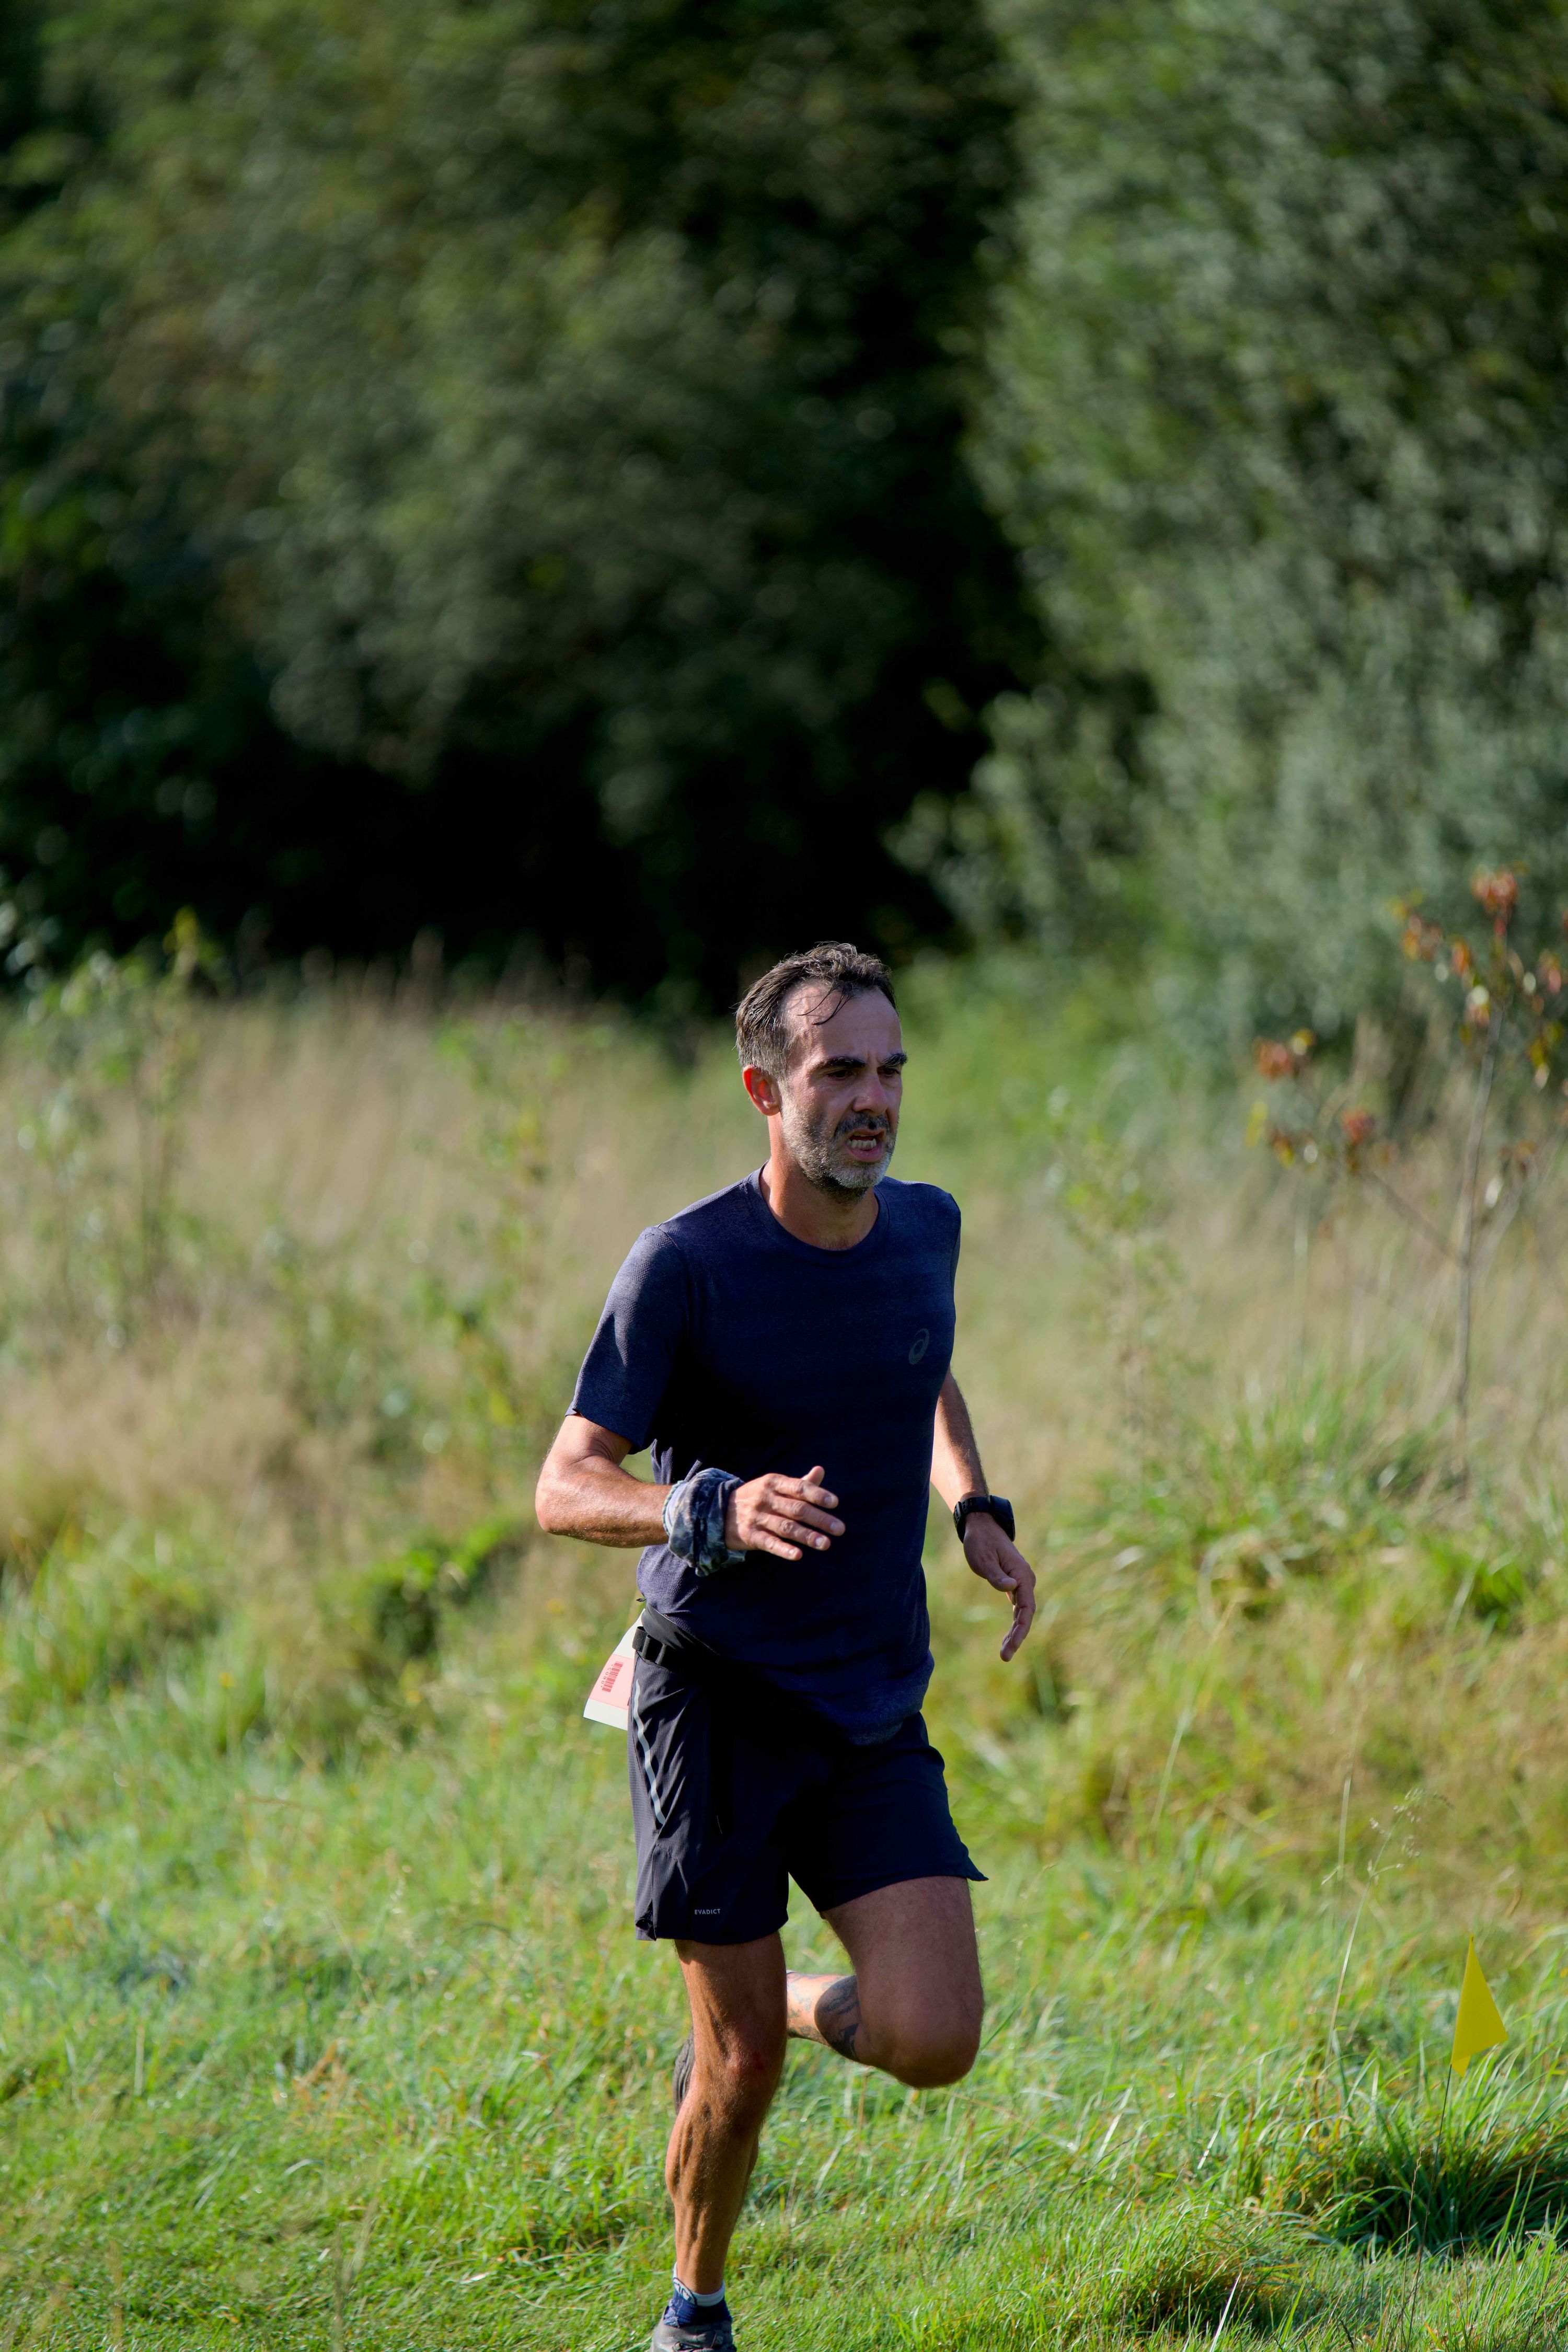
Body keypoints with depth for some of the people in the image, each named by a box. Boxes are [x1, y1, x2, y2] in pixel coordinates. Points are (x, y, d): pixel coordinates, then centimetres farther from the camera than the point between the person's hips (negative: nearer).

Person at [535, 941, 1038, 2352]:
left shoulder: (924, 1227, 4)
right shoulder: (686, 1266, -12)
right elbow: (567, 1489, -14)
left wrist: (977, 1512, 8)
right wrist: (718, 1512, -34)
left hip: (877, 1712, 4)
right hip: (716, 1697, -4)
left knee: (935, 2042, -11)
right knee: (740, 2065, -2)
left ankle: (803, 2007, 23)